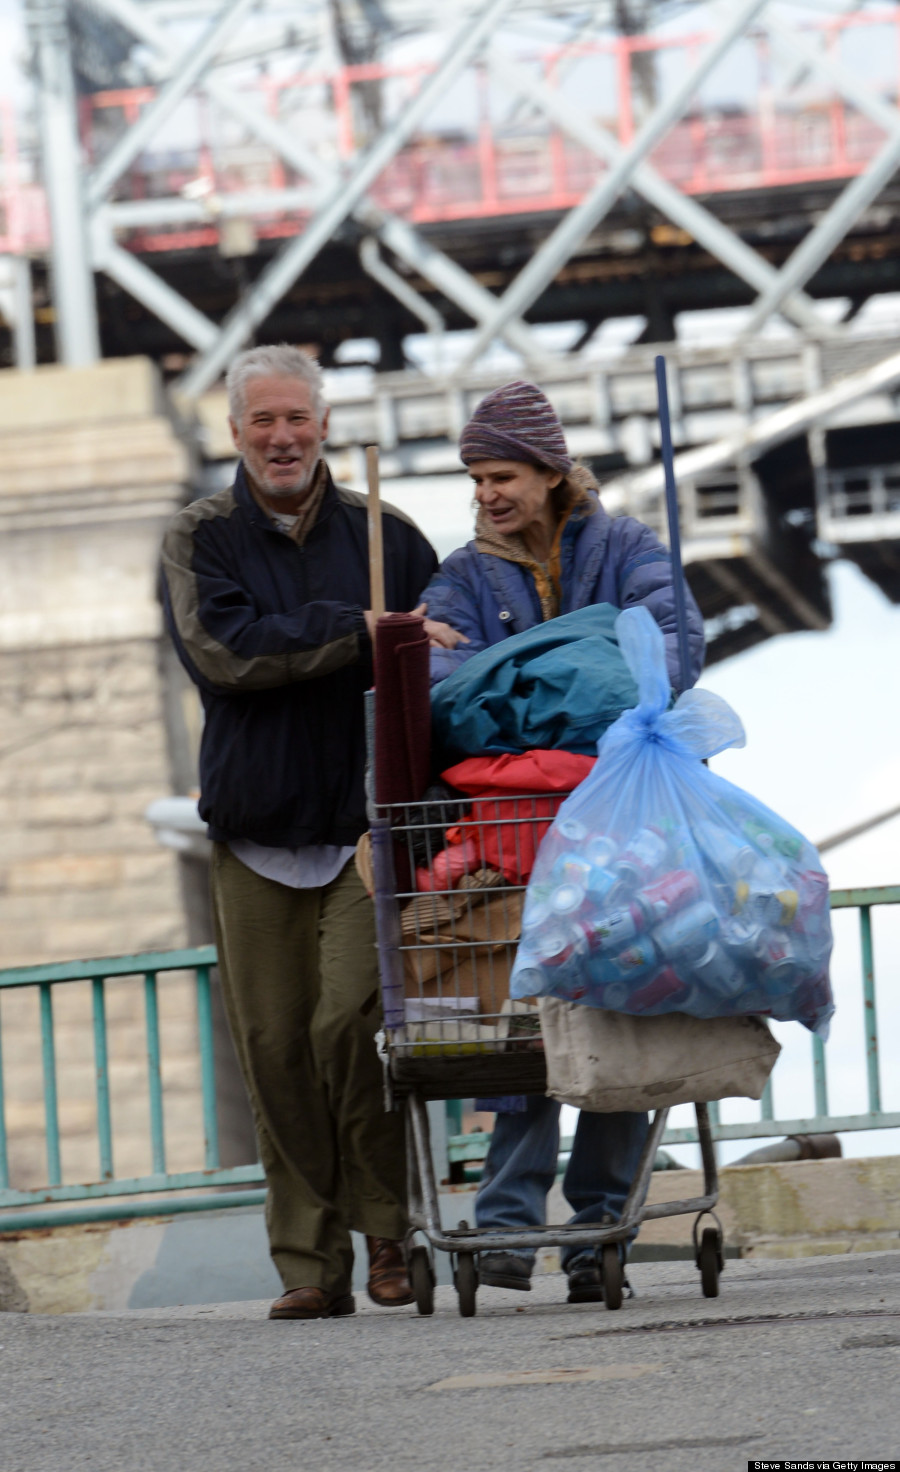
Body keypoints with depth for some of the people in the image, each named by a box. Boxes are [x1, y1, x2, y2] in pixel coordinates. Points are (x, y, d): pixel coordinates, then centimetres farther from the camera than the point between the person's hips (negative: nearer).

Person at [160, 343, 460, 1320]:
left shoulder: (387, 538, 9)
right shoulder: (202, 541, 6)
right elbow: (220, 648, -12)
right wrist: (363, 631, -18)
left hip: (369, 827, -1)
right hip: (256, 835, 1)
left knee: (352, 1020, -16)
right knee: (275, 1052, 0)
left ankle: (389, 1229, 1)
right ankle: (310, 1265, 7)